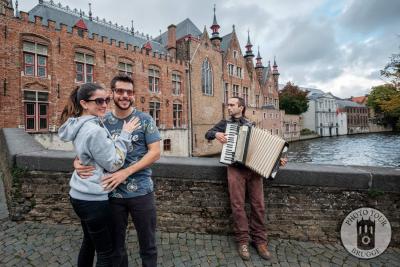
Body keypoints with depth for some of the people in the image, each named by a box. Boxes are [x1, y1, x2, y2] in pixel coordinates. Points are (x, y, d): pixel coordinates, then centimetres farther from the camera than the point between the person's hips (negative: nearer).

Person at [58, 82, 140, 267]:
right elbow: (114, 164, -18)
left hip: (79, 194, 10)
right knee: (106, 252, 6)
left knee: (89, 241, 26)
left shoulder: (79, 126, 5)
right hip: (93, 198, -9)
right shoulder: (94, 130, -24)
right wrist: (125, 135, -14)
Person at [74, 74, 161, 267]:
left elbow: (155, 152, -10)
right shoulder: (102, 121, 3)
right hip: (112, 192, 2)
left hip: (141, 191, -2)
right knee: (115, 244, 21)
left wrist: (126, 172, -19)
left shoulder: (145, 119, -5)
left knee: (147, 243, 15)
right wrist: (78, 162, -12)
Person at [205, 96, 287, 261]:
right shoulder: (225, 123, 11)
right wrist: (216, 133, -11)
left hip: (254, 167, 2)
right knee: (238, 205, -2)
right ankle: (243, 240, 12)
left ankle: (259, 240, 16)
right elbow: (208, 134, 11)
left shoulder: (250, 125, 14)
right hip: (236, 168, -1)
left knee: (258, 205, 1)